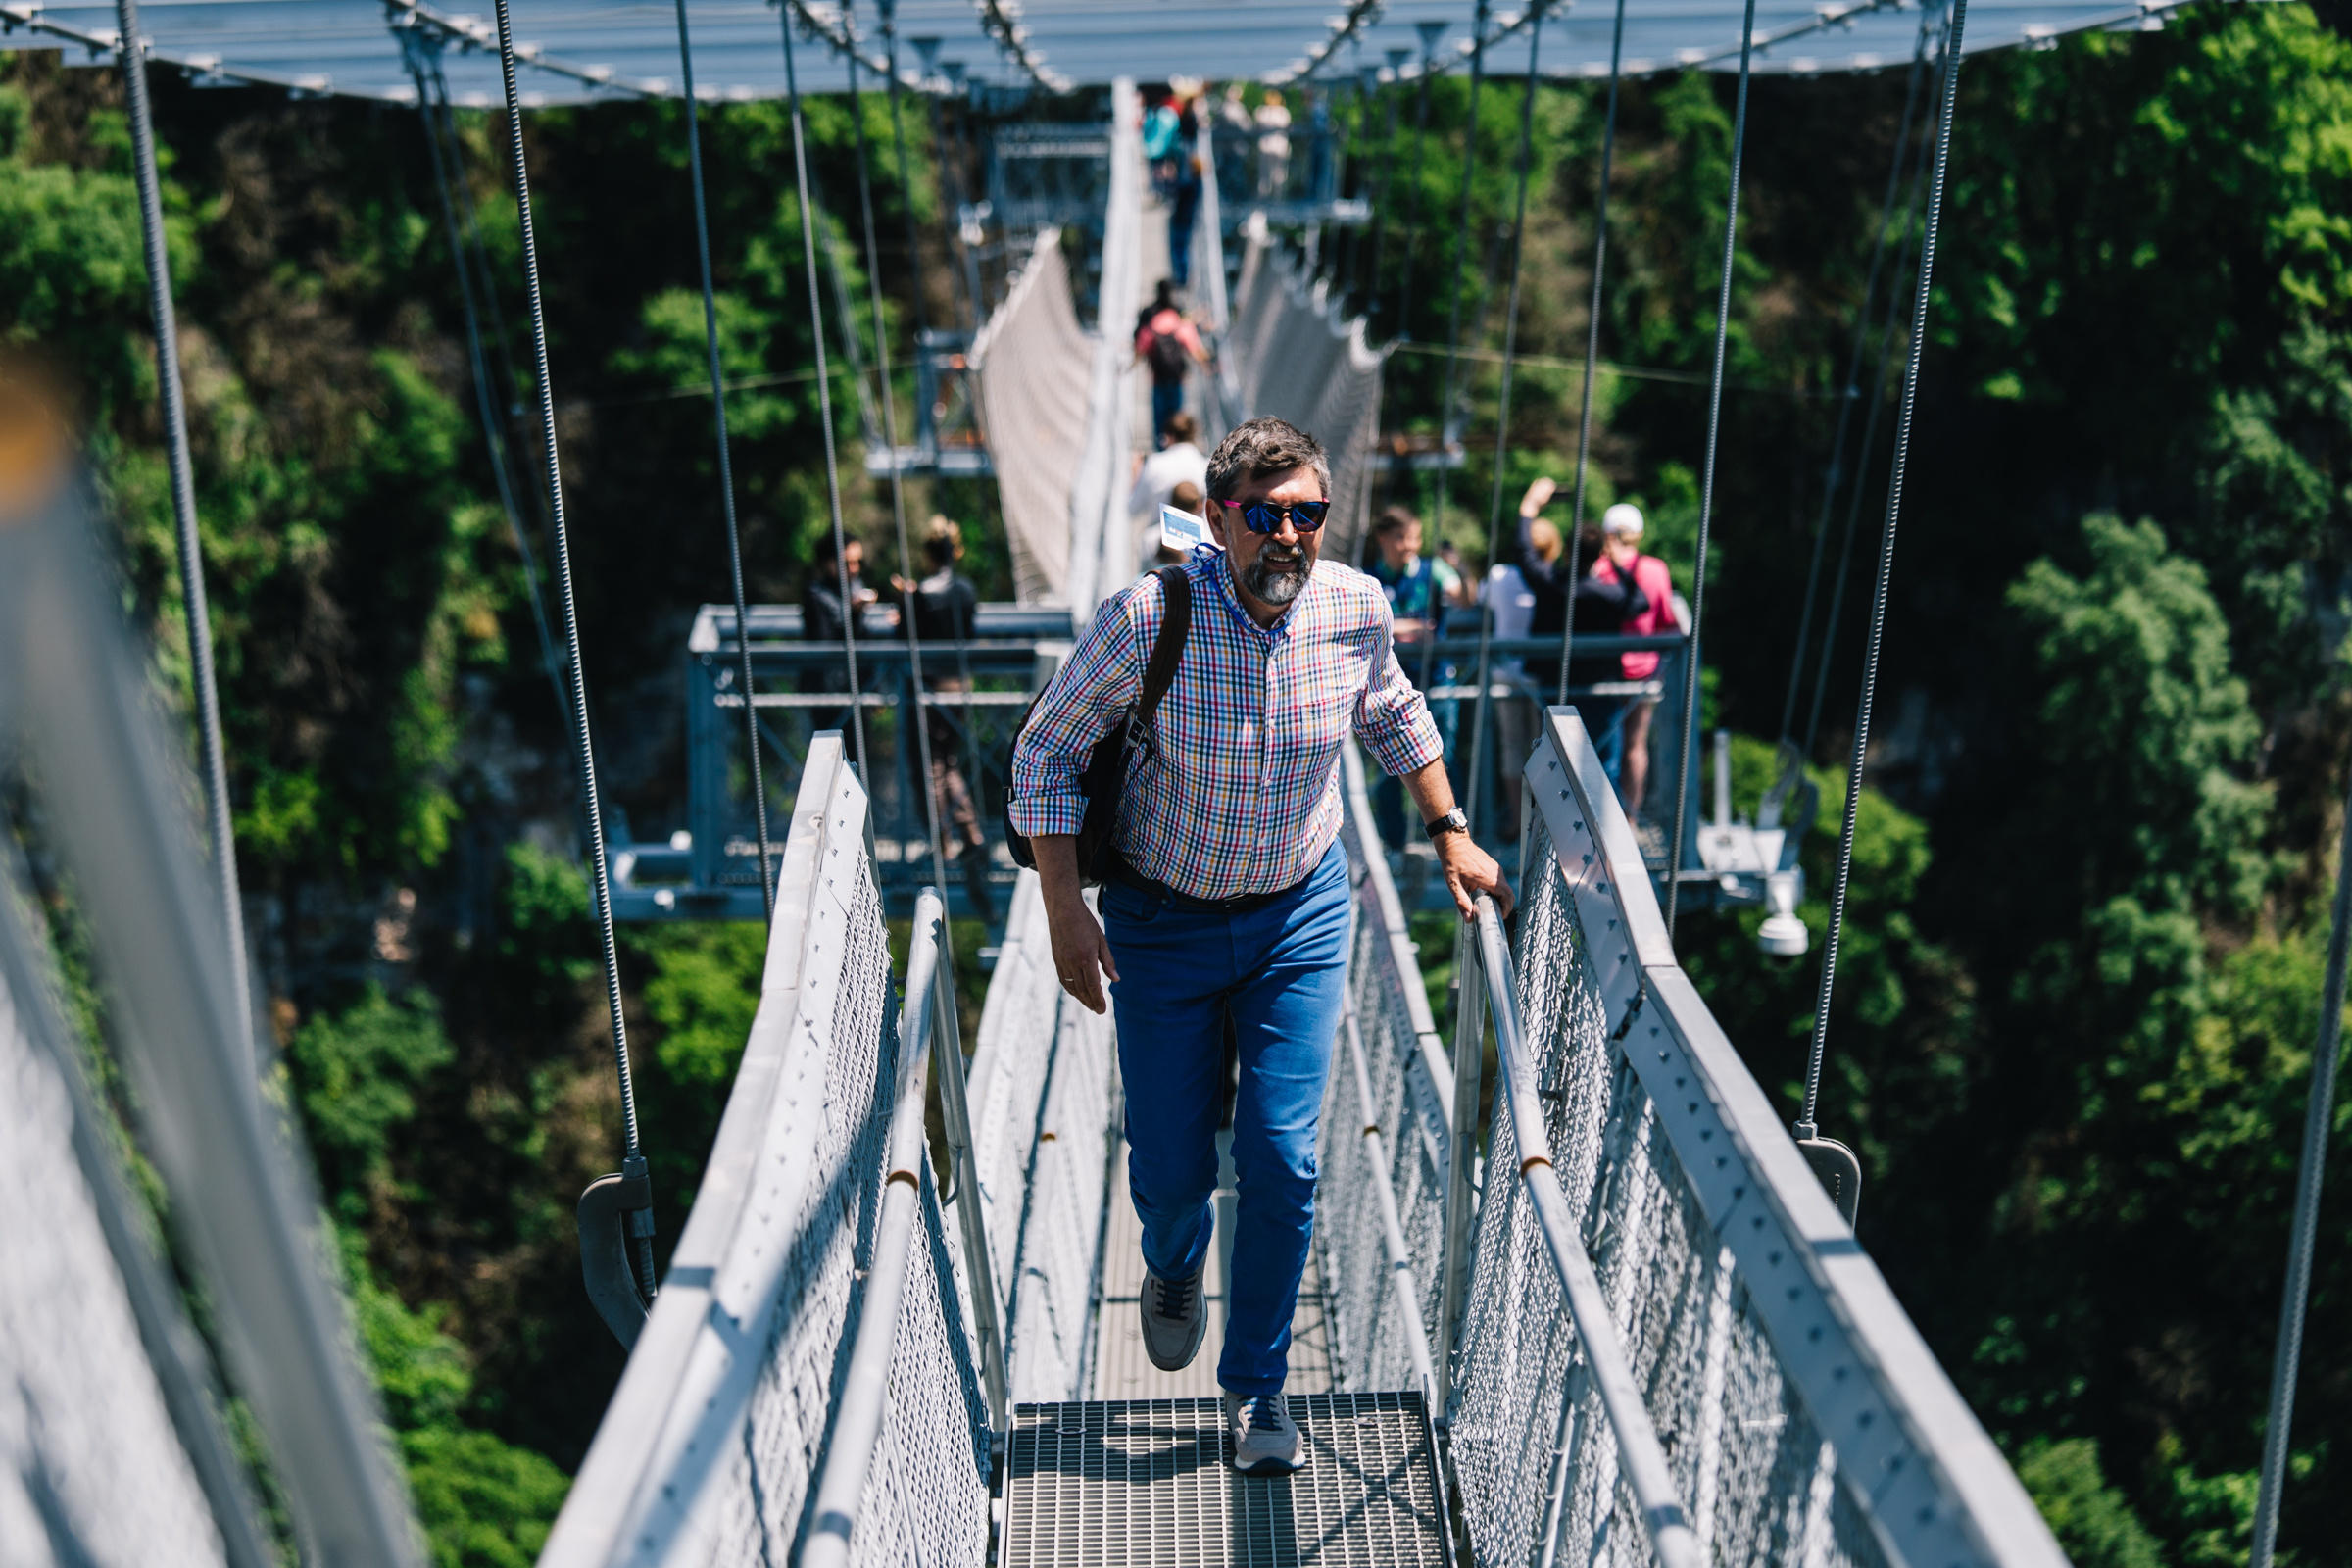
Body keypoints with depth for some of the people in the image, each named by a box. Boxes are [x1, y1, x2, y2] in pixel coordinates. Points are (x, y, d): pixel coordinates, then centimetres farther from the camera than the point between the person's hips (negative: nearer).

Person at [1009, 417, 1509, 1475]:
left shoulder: (1355, 608, -12)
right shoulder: (1148, 616, -22)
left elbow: (1392, 713, 11)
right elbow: (1047, 751, -11)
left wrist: (1450, 836, 11)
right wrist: (1064, 909, -16)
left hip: (1301, 915, 2)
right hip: (1163, 920, -1)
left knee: (1283, 1161, -4)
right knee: (1170, 1168, 5)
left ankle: (1256, 1385, 18)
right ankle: (1174, 1269, 45)